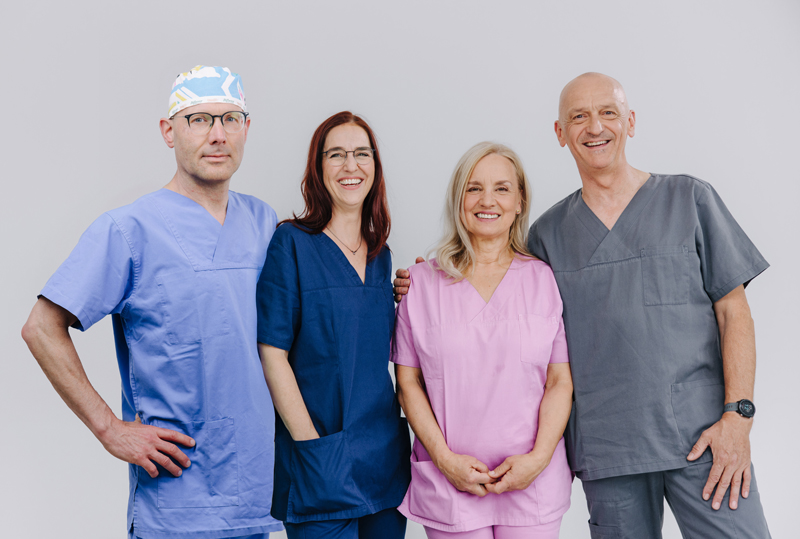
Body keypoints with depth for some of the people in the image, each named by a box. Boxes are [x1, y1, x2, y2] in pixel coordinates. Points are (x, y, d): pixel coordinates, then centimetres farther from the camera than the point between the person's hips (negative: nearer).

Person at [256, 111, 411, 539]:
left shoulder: (380, 255, 11)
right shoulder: (292, 244, -7)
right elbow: (272, 355, -11)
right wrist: (310, 444, -14)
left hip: (385, 453, 6)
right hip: (319, 459, -6)